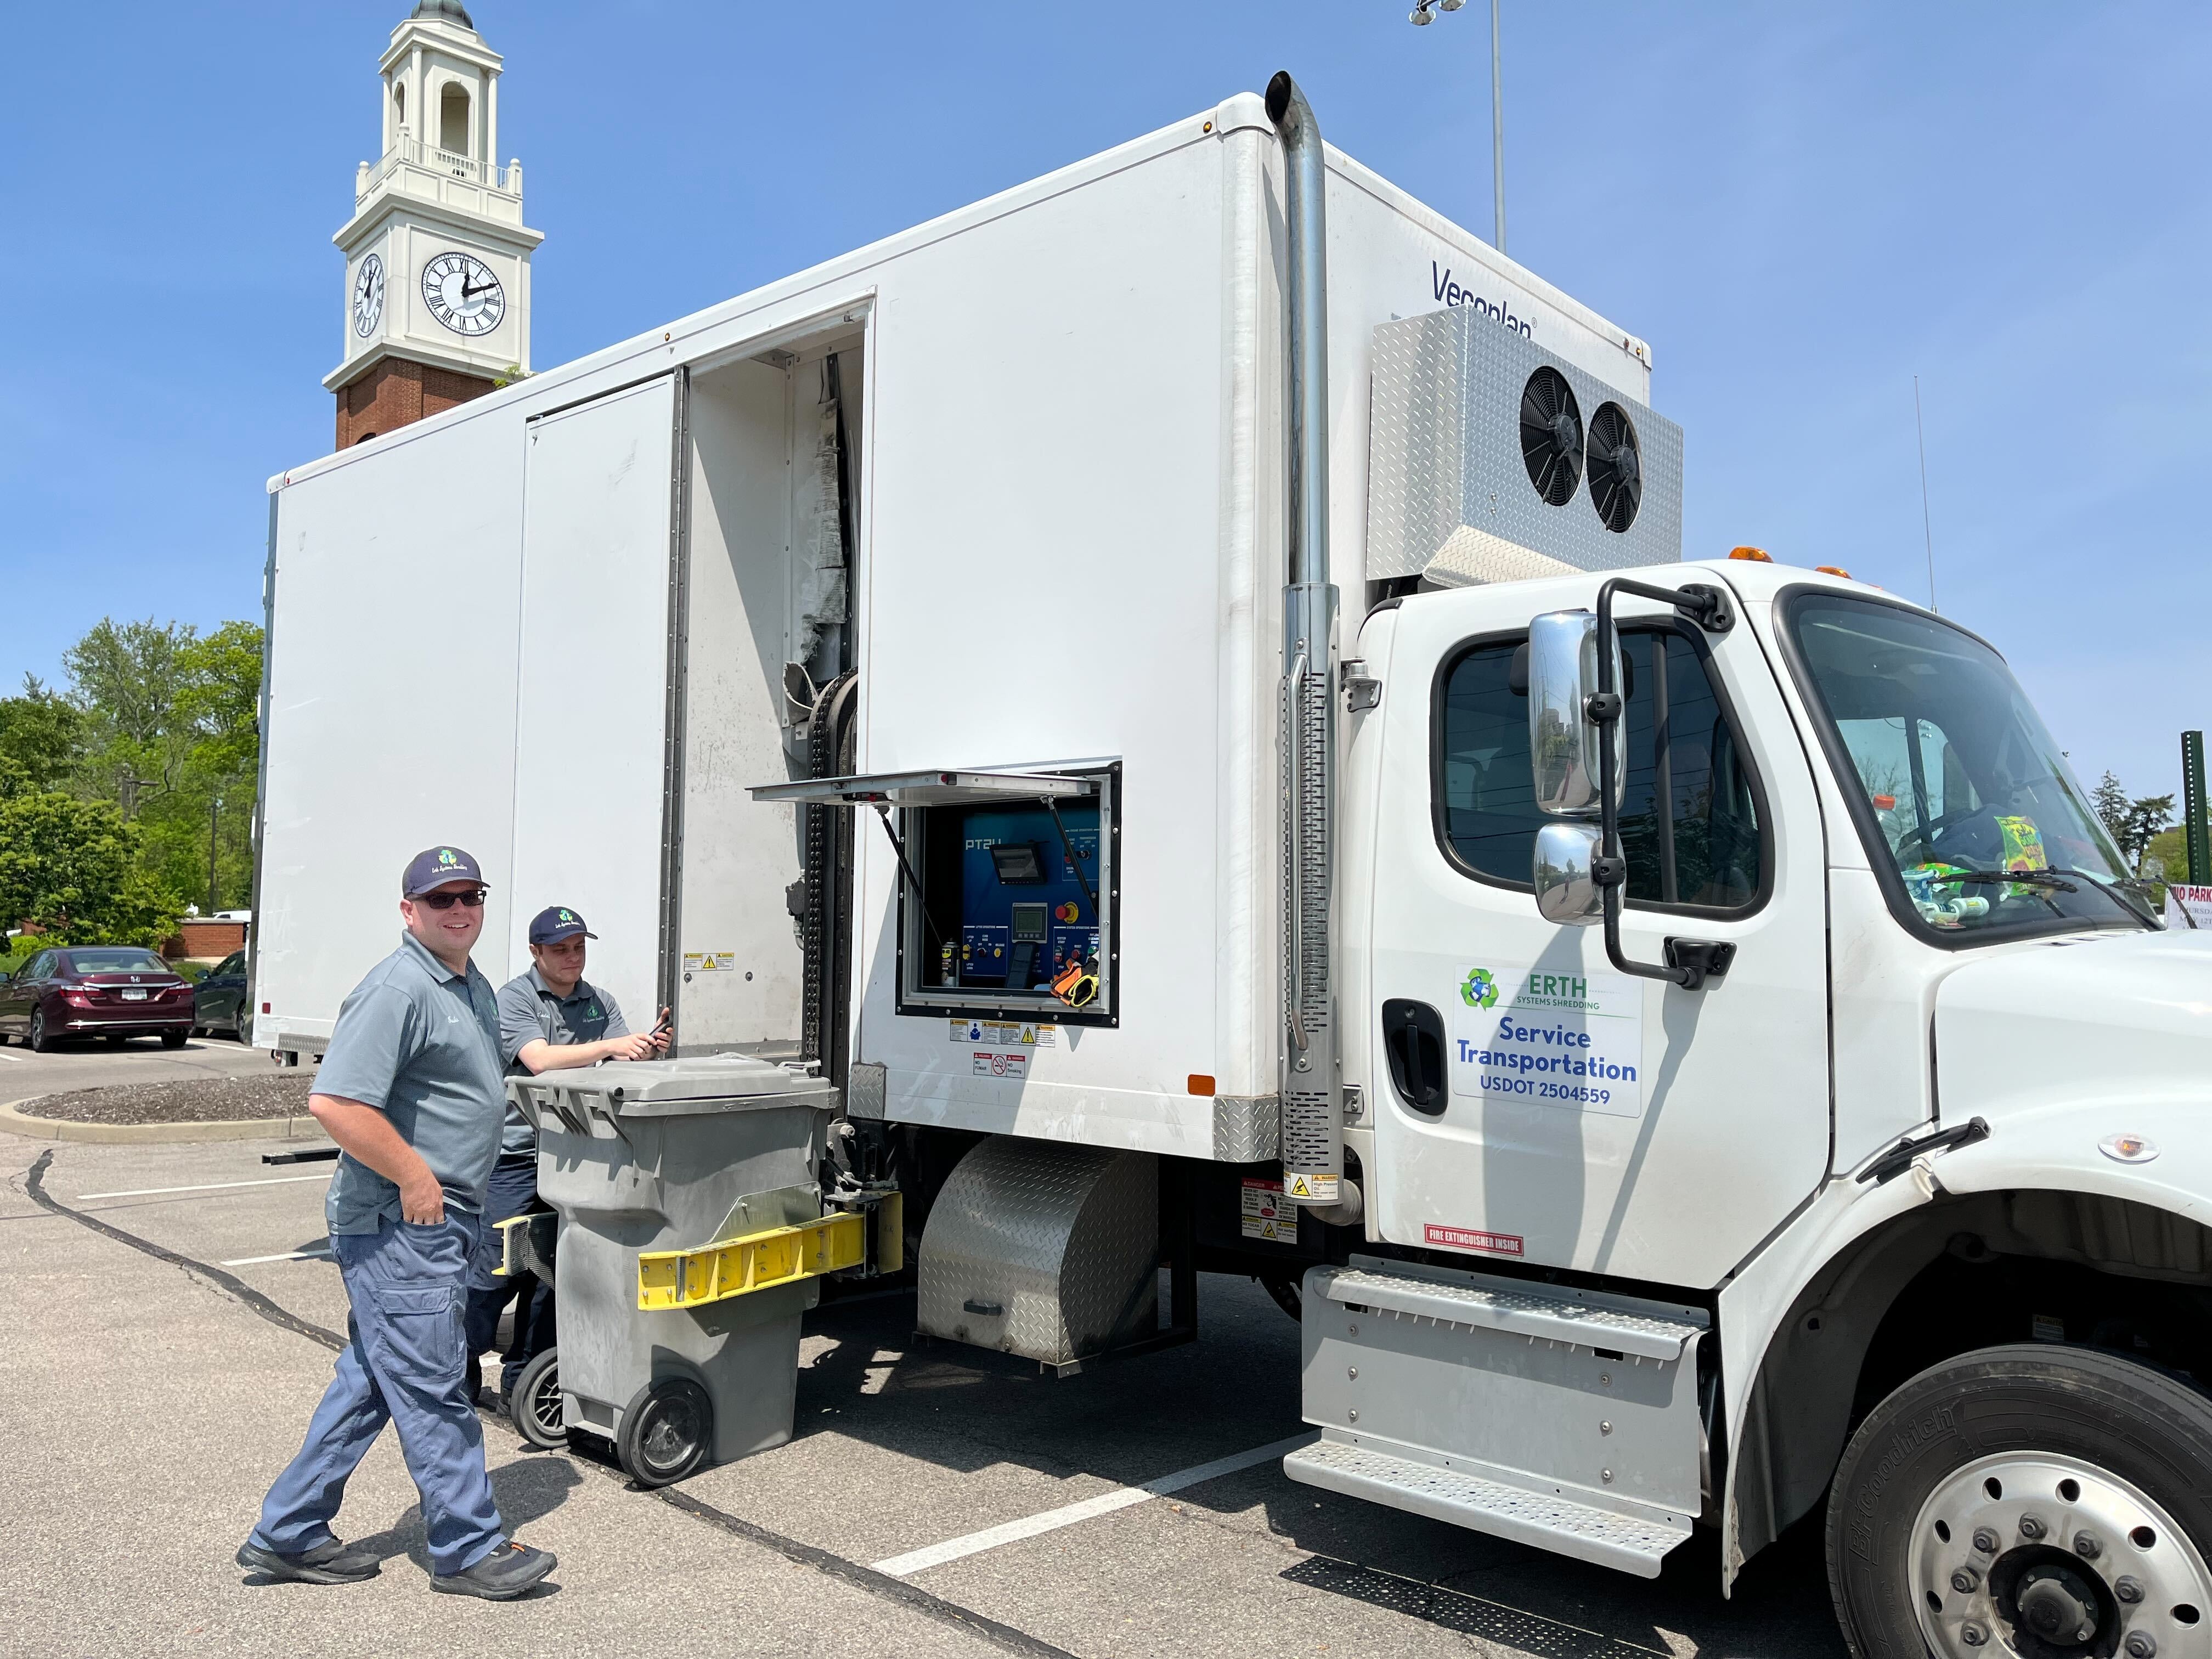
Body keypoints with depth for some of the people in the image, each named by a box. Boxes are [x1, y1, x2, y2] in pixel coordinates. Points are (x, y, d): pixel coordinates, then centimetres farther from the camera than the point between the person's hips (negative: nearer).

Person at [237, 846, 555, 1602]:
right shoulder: (398, 989, -18)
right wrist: (415, 1177, -21)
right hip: (399, 1226, -10)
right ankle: (469, 1549, 12)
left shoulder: (473, 987, 14)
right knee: (430, 1389, 1)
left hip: (439, 1222, 10)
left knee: (370, 1381, 17)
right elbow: (334, 1101, -26)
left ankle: (289, 1535, 29)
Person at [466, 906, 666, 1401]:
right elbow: (540, 1060, -22)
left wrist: (649, 1049, -23)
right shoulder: (515, 998, -7)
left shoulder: (599, 1003, 10)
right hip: (516, 1154, -5)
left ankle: (522, 1376, 23)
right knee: (495, 1268, -3)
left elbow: (624, 1066, 0)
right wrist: (609, 1046, -32)